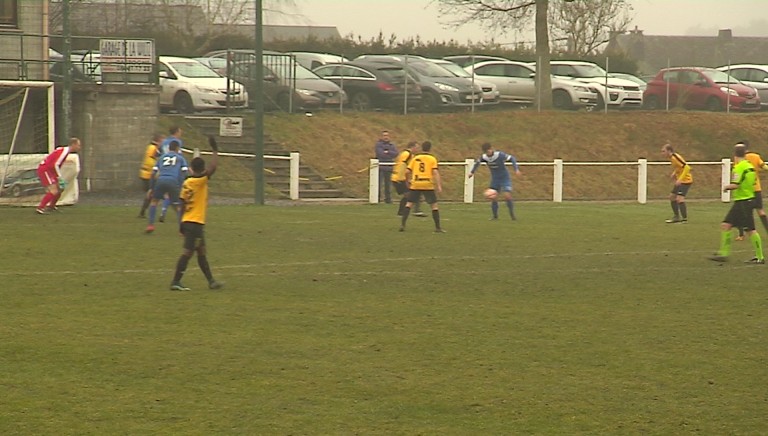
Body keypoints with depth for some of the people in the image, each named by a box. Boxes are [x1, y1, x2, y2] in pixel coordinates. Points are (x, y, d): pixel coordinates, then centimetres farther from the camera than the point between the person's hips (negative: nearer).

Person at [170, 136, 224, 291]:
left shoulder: (186, 183, 8)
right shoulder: (201, 181, -13)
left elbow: (182, 204, 11)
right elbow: (213, 167, -23)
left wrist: (181, 223, 17)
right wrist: (215, 151, -13)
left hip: (187, 221, 9)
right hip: (196, 222, -9)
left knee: (201, 252, 15)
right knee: (188, 252, -7)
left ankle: (211, 281, 22)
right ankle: (176, 281, -10)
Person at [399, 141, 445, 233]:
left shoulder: (415, 158, 9)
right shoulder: (432, 159, 2)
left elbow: (407, 172, 5)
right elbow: (435, 172, -9)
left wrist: (409, 179, 25)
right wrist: (439, 186, -12)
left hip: (415, 184, 2)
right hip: (428, 185, -2)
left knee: (409, 204, 8)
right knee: (434, 205, 6)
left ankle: (402, 224, -3)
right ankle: (438, 227, 2)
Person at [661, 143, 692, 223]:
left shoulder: (675, 157, -22)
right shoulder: (671, 158, 6)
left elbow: (687, 167, -28)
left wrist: (680, 179, -30)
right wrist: (674, 173, 7)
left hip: (686, 180, -10)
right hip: (680, 180, 10)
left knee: (679, 198, -19)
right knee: (672, 197, 14)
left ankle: (684, 218, -13)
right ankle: (676, 217, 23)